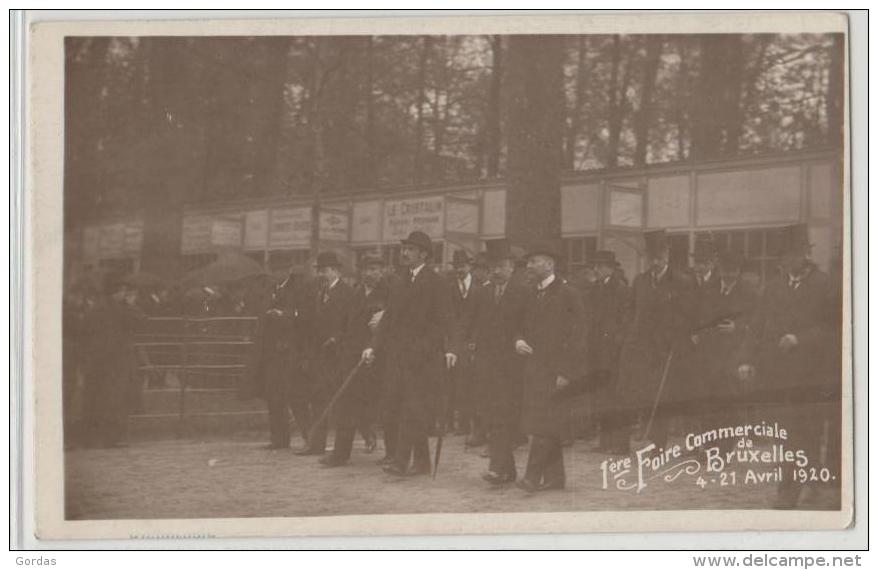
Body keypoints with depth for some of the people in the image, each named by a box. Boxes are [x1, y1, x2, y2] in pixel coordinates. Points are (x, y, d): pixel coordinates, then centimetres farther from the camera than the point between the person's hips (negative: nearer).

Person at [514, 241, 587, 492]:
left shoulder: (568, 294, -7)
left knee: (543, 423, -12)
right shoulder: (533, 295, 16)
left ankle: (533, 475, -15)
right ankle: (554, 476, 14)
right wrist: (519, 341, 0)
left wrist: (565, 373, -16)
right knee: (547, 425, 9)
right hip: (534, 368, 7)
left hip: (554, 370, -7)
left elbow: (575, 336, -10)